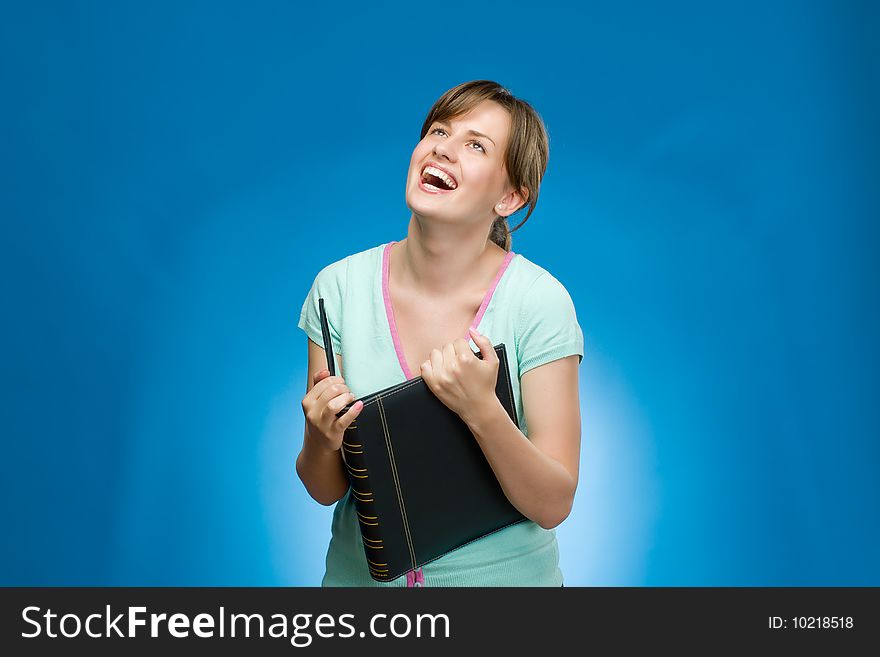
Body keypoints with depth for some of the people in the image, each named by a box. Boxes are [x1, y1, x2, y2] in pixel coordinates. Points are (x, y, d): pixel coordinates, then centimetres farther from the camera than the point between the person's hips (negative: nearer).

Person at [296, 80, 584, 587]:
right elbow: (325, 490, -6)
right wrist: (320, 442, -26)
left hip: (503, 573, -2)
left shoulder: (540, 302, -18)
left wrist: (482, 411, -32)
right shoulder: (339, 287, -11)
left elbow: (553, 505, -18)